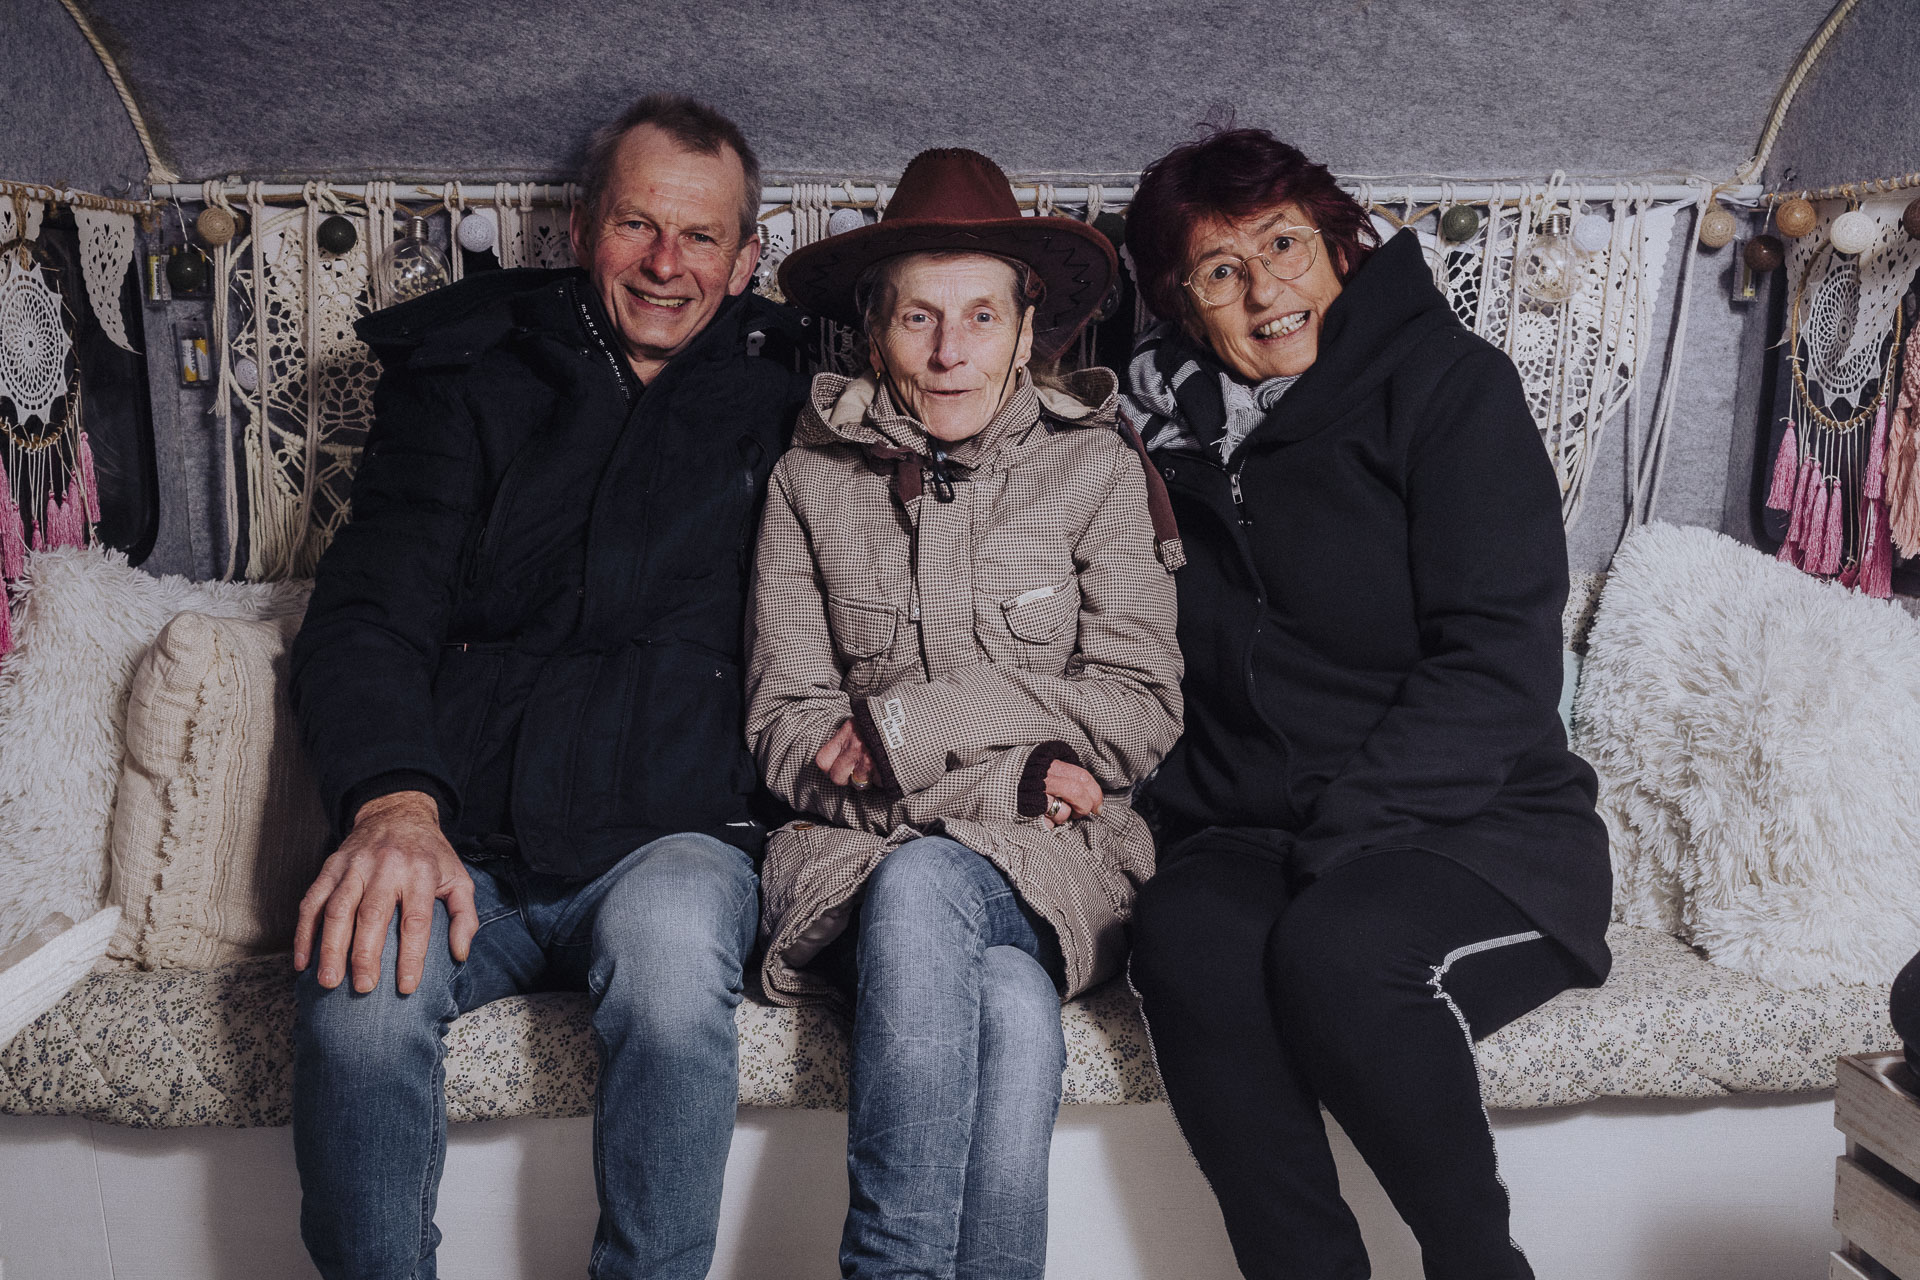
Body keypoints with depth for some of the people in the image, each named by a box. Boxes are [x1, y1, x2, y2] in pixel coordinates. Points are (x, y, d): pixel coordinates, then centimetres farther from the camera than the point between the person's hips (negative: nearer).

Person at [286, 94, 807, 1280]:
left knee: (673, 944, -33)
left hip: (673, 836, 0)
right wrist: (395, 800, -19)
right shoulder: (469, 379, 11)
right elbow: (369, 613, 1)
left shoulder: (782, 393, 13)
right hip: (464, 842, 1)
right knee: (362, 977, -29)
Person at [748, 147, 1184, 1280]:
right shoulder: (812, 484, 8)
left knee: (922, 889, -34)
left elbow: (1141, 713, -2)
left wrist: (911, 720, -10)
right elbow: (784, 728, 2)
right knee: (1016, 1017, -32)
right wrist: (1001, 775, -11)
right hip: (862, 858, 1)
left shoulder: (1098, 472, 6)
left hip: (1055, 860, 0)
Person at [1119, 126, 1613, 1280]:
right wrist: (1185, 816, -1)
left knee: (1333, 949, -32)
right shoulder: (1179, 430, 13)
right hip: (1253, 843, 3)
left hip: (1480, 831, -3)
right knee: (1186, 937, -29)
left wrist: (1343, 835, -19)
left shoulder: (1444, 382, -1)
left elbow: (1501, 660, -10)